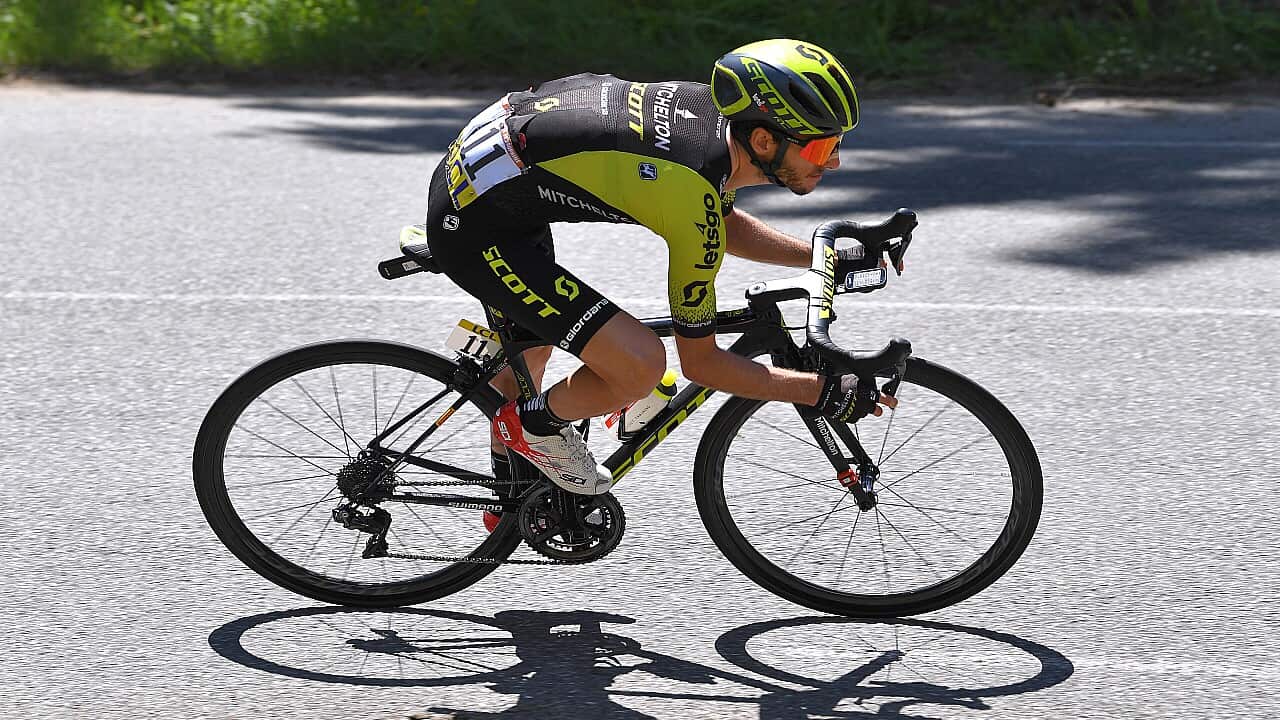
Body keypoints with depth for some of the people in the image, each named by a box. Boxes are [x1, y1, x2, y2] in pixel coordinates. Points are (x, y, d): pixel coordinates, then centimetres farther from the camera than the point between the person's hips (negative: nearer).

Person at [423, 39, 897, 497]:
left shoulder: (713, 109, -3)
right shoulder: (693, 202, -26)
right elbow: (699, 362, -13)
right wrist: (823, 392, -11)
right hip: (477, 230, -10)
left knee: (529, 353, 31)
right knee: (640, 365, -19)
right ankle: (538, 425, 10)